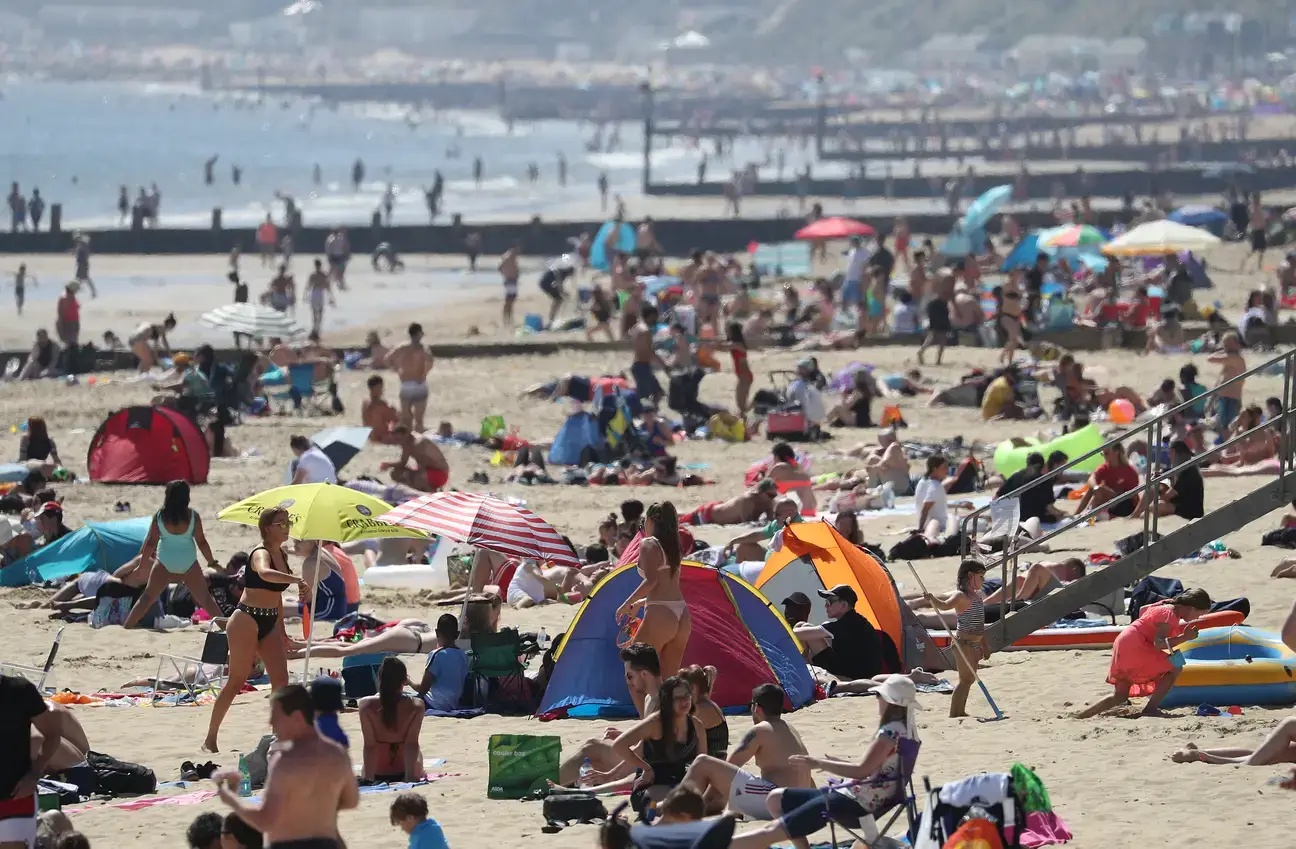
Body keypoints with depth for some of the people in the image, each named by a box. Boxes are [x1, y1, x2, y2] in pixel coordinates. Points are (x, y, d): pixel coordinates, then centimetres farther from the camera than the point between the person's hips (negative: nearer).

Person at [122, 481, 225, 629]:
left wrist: (142, 564, 7)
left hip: (165, 561, 0)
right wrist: (212, 562, 8)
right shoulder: (192, 515, -7)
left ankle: (126, 626, 6)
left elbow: (150, 542, -3)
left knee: (147, 597, 10)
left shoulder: (159, 516, -6)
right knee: (205, 598, 11)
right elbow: (201, 541, -4)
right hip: (188, 562, 0)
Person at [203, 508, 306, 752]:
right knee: (236, 681, -4)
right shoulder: (261, 553, -14)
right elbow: (265, 573, -39)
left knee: (281, 680, -2)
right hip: (247, 620, -8)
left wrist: (281, 629, 24)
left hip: (270, 624, 8)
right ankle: (210, 739, 4)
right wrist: (297, 580, -47)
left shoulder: (281, 555, 13)